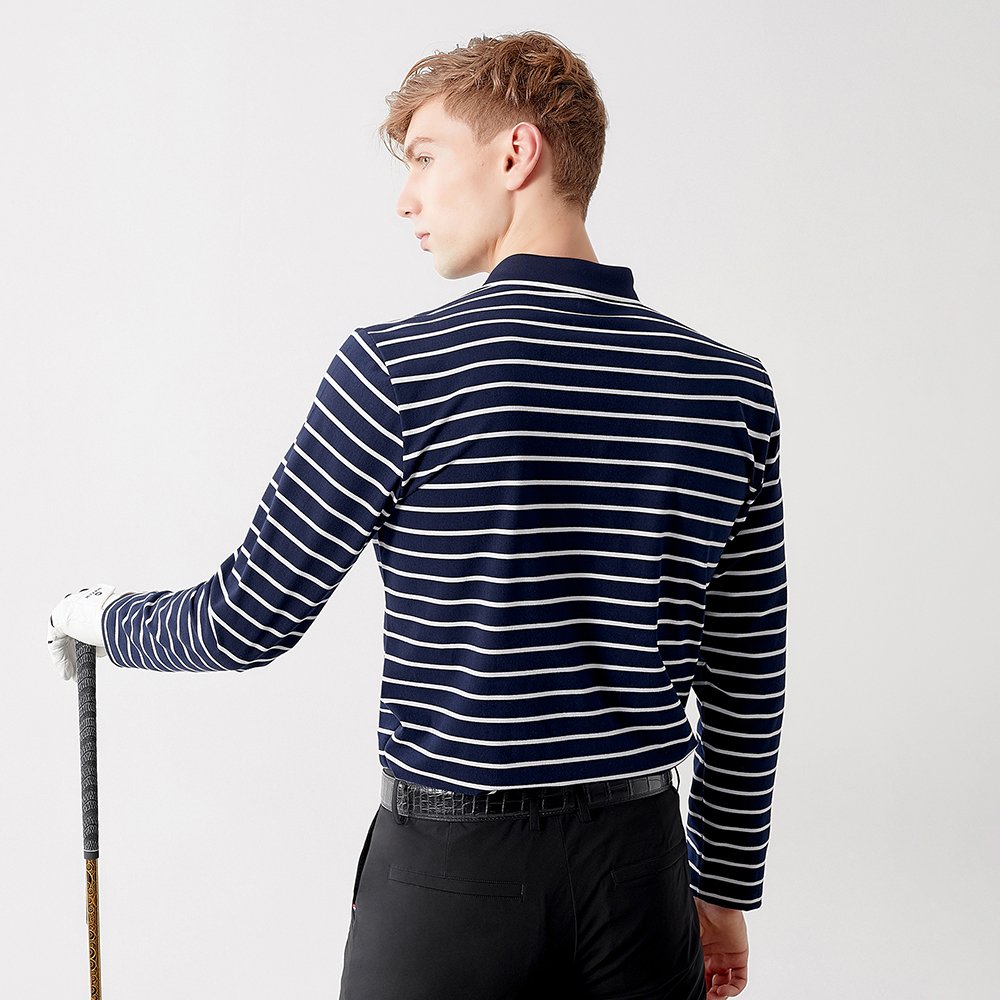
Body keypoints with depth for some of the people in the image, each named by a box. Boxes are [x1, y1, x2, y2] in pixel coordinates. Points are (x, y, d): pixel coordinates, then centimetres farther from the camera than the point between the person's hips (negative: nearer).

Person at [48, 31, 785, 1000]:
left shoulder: (400, 369, -14)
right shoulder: (731, 387, -2)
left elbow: (247, 623, -7)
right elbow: (746, 681, 3)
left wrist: (105, 617, 14)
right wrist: (723, 890, 15)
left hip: (451, 863, -3)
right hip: (639, 861, 3)